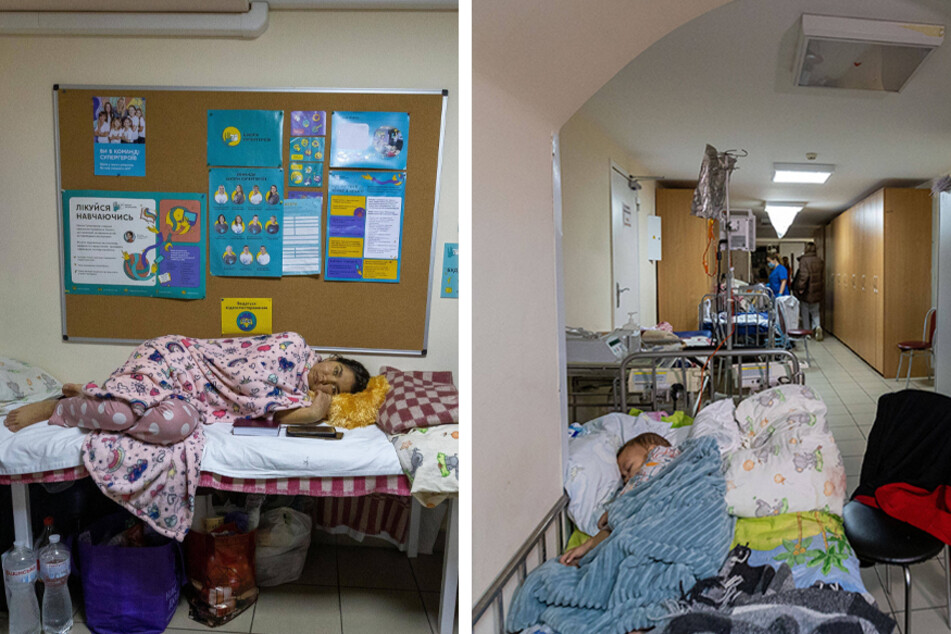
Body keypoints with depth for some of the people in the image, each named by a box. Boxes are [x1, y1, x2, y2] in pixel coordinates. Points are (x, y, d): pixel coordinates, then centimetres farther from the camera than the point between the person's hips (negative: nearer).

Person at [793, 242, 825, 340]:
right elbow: (821, 274, 8)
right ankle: (817, 326, -8)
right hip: (817, 291, 5)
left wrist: (801, 287, -18)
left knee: (805, 312, 9)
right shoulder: (820, 260, 2)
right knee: (815, 311, 17)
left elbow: (804, 275, -21)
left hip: (806, 291, -5)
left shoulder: (804, 260, -15)